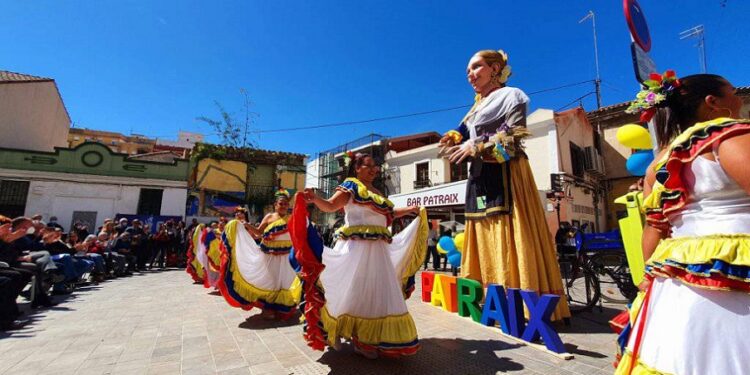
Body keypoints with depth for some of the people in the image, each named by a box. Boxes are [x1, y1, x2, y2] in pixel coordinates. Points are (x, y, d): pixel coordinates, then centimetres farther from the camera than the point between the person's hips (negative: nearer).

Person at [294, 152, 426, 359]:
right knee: (353, 290, 0)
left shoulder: (376, 192, 18)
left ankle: (367, 339, 28)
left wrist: (408, 210, 29)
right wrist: (314, 198, -35)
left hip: (378, 248, 8)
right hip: (356, 246, -8)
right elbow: (330, 205, -16)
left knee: (376, 291, 12)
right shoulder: (351, 185, -4)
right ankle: (335, 330, 23)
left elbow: (387, 215, 29)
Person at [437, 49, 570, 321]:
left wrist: (476, 146, -12)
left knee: (509, 239, -12)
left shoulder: (511, 95, 6)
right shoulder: (476, 109, 26)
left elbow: (513, 138, -9)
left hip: (505, 176, -7)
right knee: (486, 240, 3)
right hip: (480, 179, 7)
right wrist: (455, 143, 0)